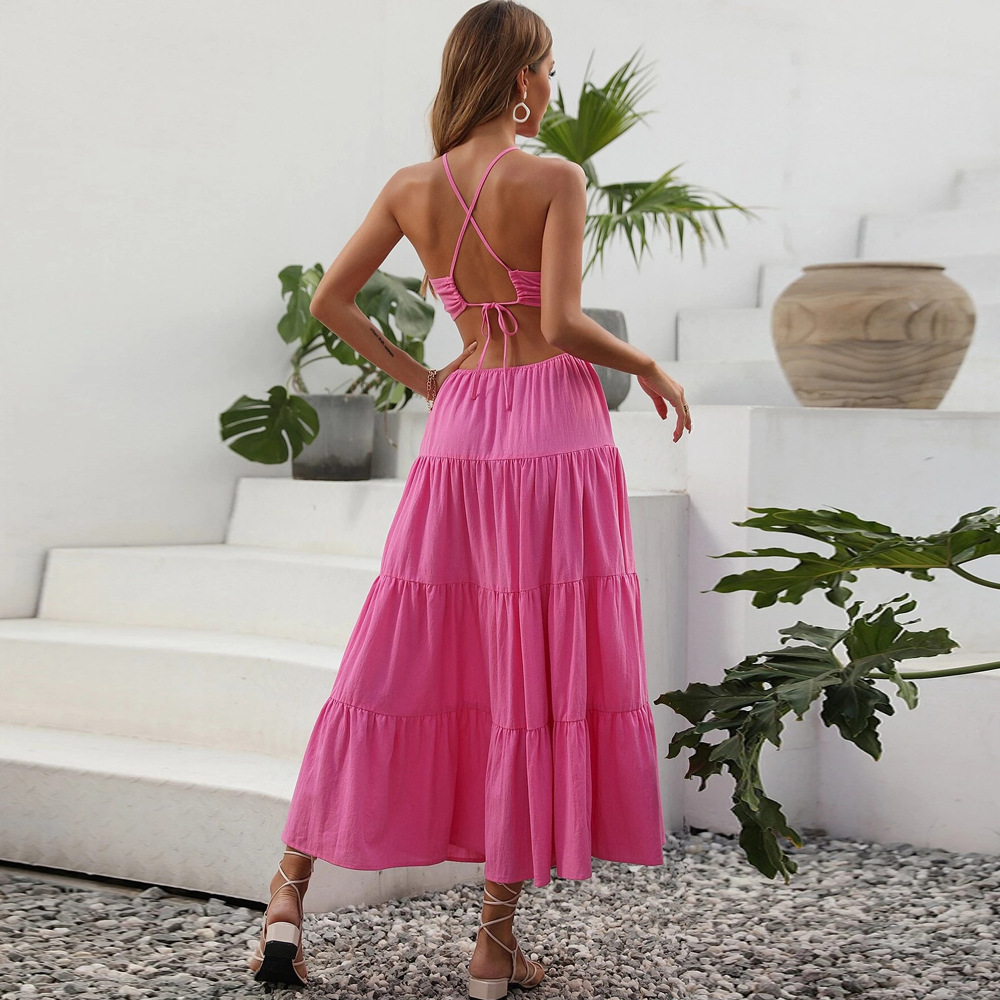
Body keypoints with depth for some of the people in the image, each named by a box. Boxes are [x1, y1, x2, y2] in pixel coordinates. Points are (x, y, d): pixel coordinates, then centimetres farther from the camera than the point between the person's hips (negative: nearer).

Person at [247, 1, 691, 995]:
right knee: (537, 676, 1)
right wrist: (649, 366, 0)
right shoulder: (555, 178, -9)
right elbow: (561, 324, -16)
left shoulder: (410, 187, 6)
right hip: (555, 422, -5)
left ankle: (287, 901, 8)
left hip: (459, 431, 5)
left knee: (402, 662, 11)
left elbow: (329, 301, 10)